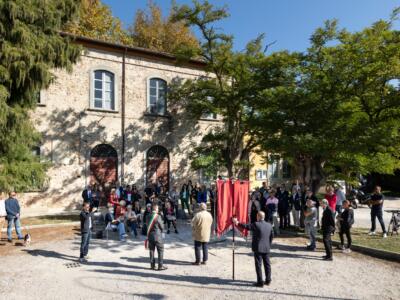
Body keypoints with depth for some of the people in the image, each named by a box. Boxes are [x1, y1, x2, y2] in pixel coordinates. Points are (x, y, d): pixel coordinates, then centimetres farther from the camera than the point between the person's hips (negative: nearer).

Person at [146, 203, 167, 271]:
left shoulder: (148, 216, 1)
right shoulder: (158, 216, -15)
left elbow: (148, 226, 6)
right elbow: (161, 227, -9)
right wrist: (161, 231, 11)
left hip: (150, 236, 6)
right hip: (157, 236, -6)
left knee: (151, 251, 13)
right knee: (160, 251, 4)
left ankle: (152, 265, 18)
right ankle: (160, 266, 5)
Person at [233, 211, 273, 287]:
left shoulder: (256, 224, -16)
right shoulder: (269, 225, 4)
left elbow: (246, 226, -9)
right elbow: (272, 236, 11)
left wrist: (237, 223, 4)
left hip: (258, 248, -6)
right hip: (267, 248, 6)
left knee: (258, 265, 2)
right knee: (267, 264, 14)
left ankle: (260, 282, 6)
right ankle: (268, 280, 24)